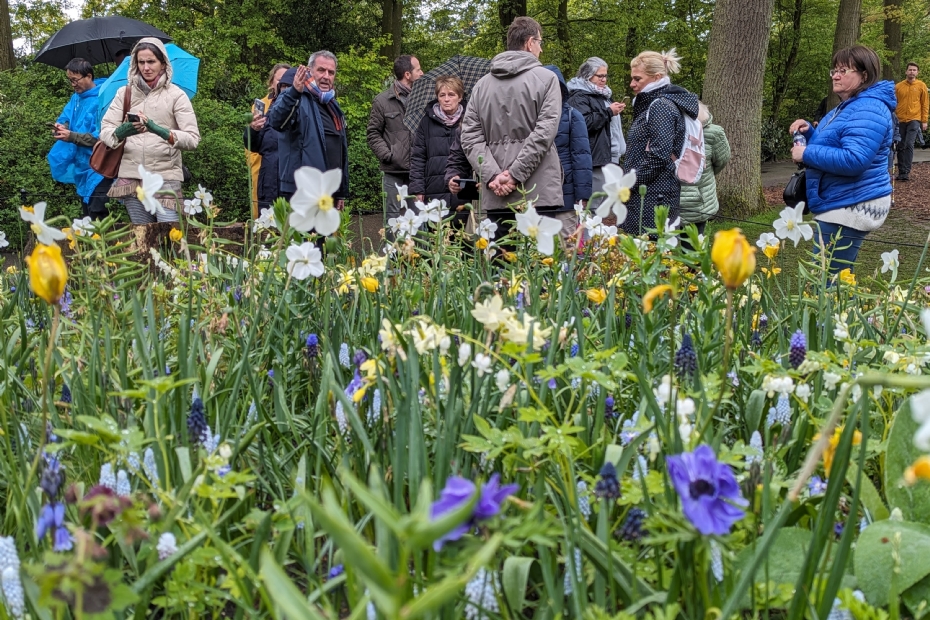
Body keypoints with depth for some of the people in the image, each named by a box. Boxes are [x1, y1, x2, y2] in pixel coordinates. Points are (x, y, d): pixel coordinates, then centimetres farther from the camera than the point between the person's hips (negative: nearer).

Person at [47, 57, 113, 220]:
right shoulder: (76, 97, 12)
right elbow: (65, 118, 15)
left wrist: (72, 136, -23)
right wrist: (61, 127, -9)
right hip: (81, 165, 9)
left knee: (97, 217, -12)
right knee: (87, 217, 15)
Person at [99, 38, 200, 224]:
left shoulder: (176, 95, 1)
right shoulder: (124, 93, 10)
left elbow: (193, 139, -8)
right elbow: (105, 131, 3)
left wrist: (160, 131, -24)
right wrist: (122, 131, -20)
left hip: (165, 178, -3)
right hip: (131, 178, 3)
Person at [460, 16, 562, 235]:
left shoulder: (482, 84, 11)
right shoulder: (546, 78, 0)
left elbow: (470, 138, 2)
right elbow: (545, 131, -11)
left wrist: (493, 175, -6)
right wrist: (515, 175, -12)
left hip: (495, 197, 4)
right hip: (539, 193, -4)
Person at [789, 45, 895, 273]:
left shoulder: (868, 110, -19)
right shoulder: (848, 107, 18)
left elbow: (853, 160, -30)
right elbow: (830, 144, 29)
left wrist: (807, 154, -21)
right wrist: (809, 132, 10)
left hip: (851, 207, -12)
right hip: (841, 204, 12)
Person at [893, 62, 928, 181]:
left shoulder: (921, 86, 3)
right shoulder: (898, 86, 5)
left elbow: (925, 104, 4)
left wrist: (924, 121, -1)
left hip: (914, 120, -2)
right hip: (900, 120, 2)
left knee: (909, 145, -12)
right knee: (901, 147, 6)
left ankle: (905, 172, -10)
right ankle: (901, 171, 14)